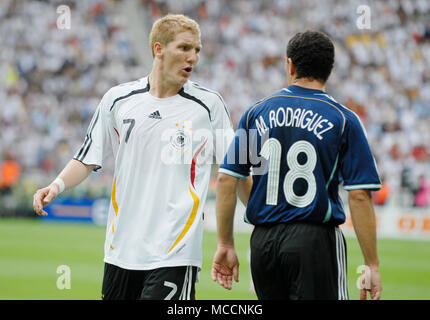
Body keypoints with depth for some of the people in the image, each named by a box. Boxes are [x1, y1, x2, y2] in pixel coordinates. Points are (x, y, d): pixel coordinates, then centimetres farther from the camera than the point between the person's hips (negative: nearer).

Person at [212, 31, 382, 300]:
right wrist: (372, 265, -4)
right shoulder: (344, 120, -2)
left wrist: (225, 244, 12)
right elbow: (359, 196, -8)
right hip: (316, 240, -4)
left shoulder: (256, 113, 8)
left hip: (262, 242, 4)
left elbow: (226, 180, 5)